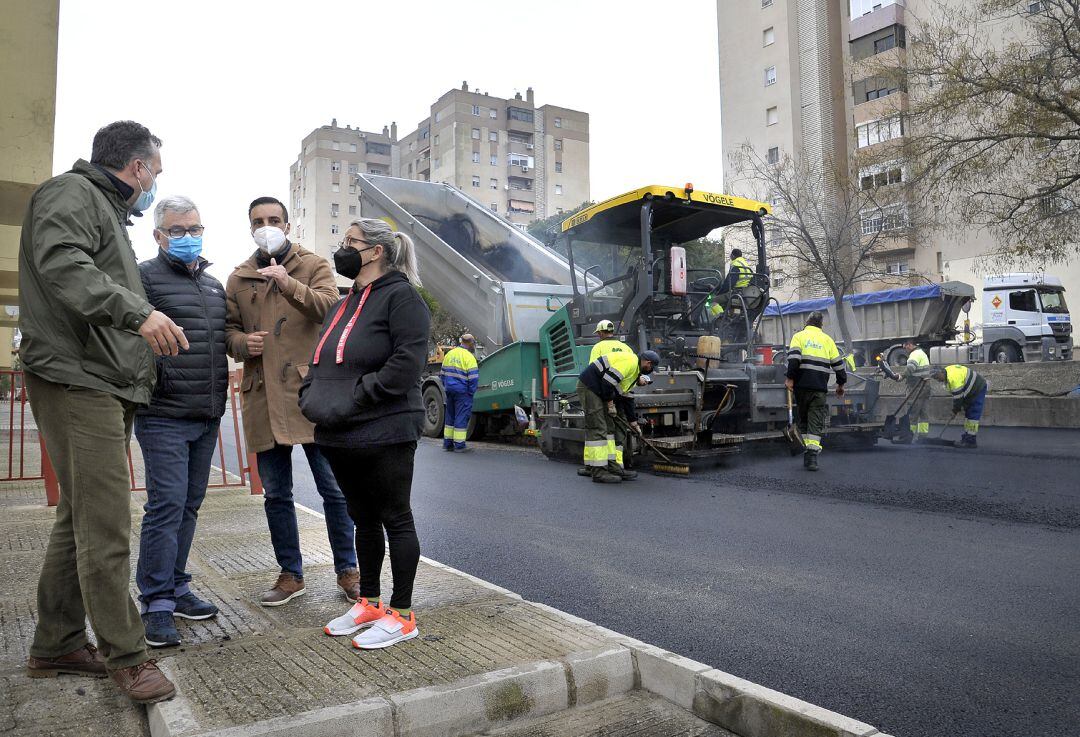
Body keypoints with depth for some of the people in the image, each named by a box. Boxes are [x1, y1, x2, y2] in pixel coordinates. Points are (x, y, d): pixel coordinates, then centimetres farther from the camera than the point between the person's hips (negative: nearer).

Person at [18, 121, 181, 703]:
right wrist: (137, 312, -28)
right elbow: (60, 264, -21)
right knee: (107, 528, -9)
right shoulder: (71, 192, -2)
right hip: (76, 381, -10)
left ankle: (56, 646, 24)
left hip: (106, 386, 10)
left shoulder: (108, 212, 27)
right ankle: (125, 656, -1)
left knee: (81, 519, 13)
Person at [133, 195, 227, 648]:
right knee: (167, 505, -7)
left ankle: (176, 588, 25)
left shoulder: (214, 284, 18)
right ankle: (157, 603, 4)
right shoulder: (145, 276, -3)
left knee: (189, 505, 13)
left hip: (207, 416, 7)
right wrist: (152, 379, -21)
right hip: (165, 416, -7)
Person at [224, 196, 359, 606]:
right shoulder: (239, 279, 15)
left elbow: (330, 307, -13)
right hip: (263, 399, 4)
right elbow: (227, 328, 17)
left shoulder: (314, 266, 5)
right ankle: (291, 574, 25)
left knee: (334, 489, 2)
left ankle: (347, 570, 17)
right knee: (275, 494, 11)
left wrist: (288, 284, -28)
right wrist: (241, 342, -6)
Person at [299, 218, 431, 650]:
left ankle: (402, 615, 12)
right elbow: (322, 363, 24)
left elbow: (406, 364, -19)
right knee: (364, 520, 17)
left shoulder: (400, 297, -8)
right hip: (341, 437, 9)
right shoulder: (344, 305, 21)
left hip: (384, 434, -9)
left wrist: (350, 402, -20)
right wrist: (312, 397, 3)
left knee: (395, 519, 1)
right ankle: (369, 604, 30)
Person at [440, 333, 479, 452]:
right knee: (461, 417, 0)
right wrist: (471, 392, -4)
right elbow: (473, 378, -15)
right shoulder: (469, 357, -11)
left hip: (450, 391, 6)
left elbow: (442, 373, 15)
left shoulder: (449, 354, 10)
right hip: (463, 392, -6)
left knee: (449, 416, 15)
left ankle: (447, 443, 18)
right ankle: (459, 444, 1)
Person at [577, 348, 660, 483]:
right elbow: (608, 380, -23)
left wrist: (633, 421, 25)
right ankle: (598, 472, -9)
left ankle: (614, 467, 12)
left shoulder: (634, 371, 19)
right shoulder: (629, 361, -15)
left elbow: (626, 398, 24)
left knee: (610, 428, 10)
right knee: (598, 429, -11)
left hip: (599, 391, 11)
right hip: (589, 386, -11)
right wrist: (610, 402, -12)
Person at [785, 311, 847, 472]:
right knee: (816, 422, -1)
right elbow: (838, 363, 14)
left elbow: (794, 357, -11)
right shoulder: (827, 339, 13)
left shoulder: (799, 336, 6)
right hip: (820, 387, 1)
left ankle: (808, 450, 13)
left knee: (803, 419, 14)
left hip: (802, 385, 0)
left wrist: (790, 378, -11)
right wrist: (841, 383, 25)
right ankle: (812, 454, -13)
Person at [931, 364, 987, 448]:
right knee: (968, 414, 14)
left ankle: (971, 441, -12)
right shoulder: (947, 373, 3)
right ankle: (966, 437, 21)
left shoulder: (953, 377, -29)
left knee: (973, 416, -12)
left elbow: (958, 395, -23)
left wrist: (955, 410, -11)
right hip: (972, 391, 11)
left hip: (978, 389, -11)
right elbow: (955, 393, 11)